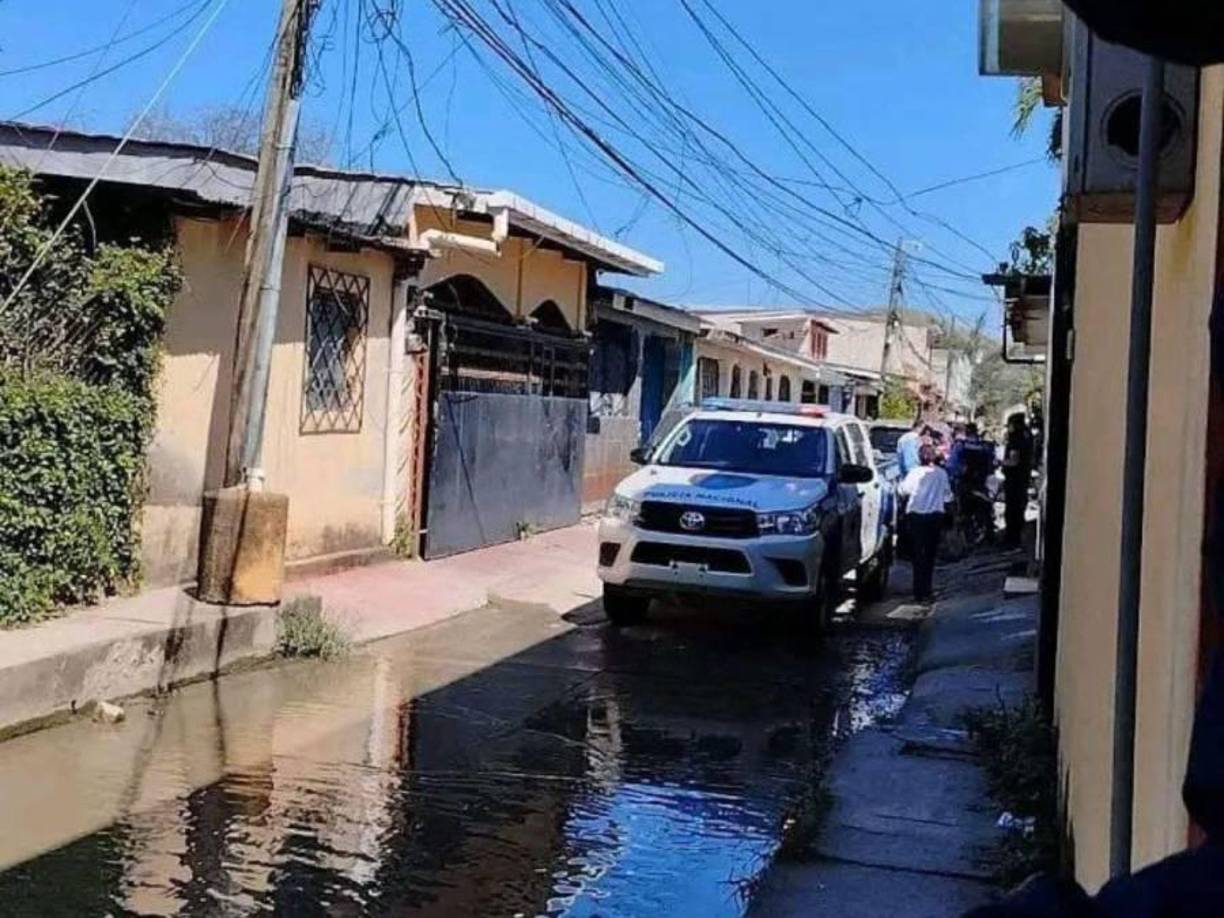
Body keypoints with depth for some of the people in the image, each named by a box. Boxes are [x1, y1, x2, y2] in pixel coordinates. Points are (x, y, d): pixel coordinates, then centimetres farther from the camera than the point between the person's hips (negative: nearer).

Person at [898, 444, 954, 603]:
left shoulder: (915, 474, -6)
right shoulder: (942, 474, -3)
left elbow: (903, 491, 5)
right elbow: (947, 496, 4)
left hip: (916, 516, -1)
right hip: (936, 516, 1)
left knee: (918, 554, 4)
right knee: (930, 555, 11)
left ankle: (919, 592, 0)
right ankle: (926, 592, 14)